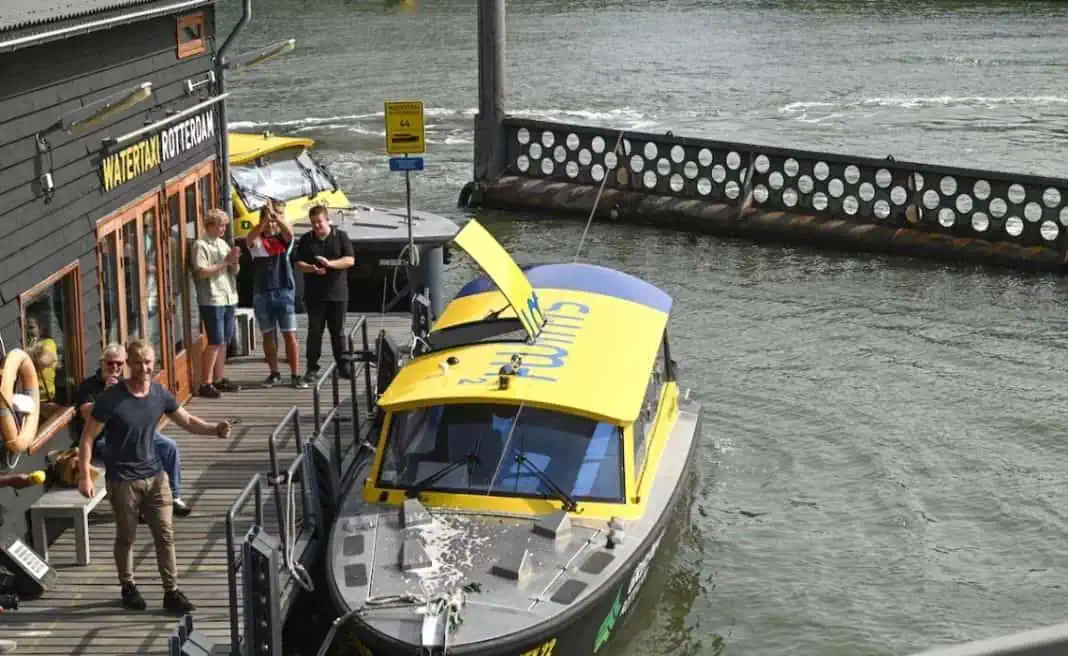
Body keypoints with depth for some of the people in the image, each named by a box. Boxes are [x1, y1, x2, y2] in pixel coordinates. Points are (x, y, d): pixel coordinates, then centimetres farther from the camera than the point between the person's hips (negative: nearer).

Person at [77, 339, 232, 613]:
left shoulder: (159, 393, -3)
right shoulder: (111, 399, -17)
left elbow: (188, 421, 6)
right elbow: (87, 438, -12)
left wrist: (214, 429, -13)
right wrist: (86, 476, -18)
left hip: (154, 475, 4)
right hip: (123, 480, -4)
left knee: (165, 535, 3)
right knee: (126, 537, 11)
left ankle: (171, 592, 10)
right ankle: (128, 587, 31)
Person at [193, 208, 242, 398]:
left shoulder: (223, 244, 16)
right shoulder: (201, 245, -6)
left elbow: (235, 271, 17)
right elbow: (202, 272, -17)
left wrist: (234, 261, -5)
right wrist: (225, 262, -13)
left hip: (229, 298, 8)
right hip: (212, 300, -8)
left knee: (224, 341, 10)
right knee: (216, 342, -9)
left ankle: (218, 379, 19)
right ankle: (205, 384, -6)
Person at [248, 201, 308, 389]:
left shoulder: (283, 239, 5)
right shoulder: (256, 241, 3)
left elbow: (289, 232, -19)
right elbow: (250, 238, -21)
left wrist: (275, 214, -36)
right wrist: (264, 218, -38)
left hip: (284, 291, -1)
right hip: (262, 294, 1)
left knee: (290, 334, -2)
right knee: (268, 335, 8)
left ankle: (295, 375, 0)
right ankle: (274, 374, 19)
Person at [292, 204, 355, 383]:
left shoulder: (341, 236, 4)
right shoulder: (306, 239, 7)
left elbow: (350, 260, -3)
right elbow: (299, 263, 4)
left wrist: (330, 263, -19)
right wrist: (312, 269, -16)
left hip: (337, 294, 0)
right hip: (314, 295, 0)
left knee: (338, 331, 6)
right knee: (314, 331, 1)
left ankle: (342, 366, 14)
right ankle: (312, 368, 5)